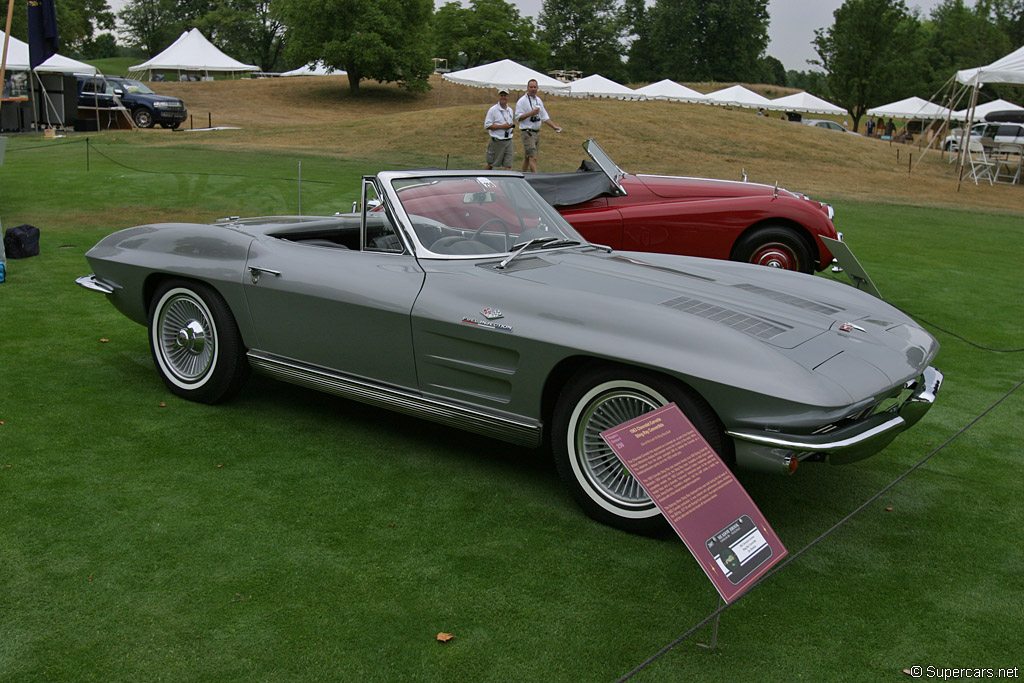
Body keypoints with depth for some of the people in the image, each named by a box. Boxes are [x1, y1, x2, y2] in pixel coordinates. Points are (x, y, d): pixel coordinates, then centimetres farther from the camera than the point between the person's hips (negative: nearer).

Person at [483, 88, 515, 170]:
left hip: (508, 141, 5)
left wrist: (512, 126, 10)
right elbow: (487, 125, -12)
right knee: (490, 164, 6)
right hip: (497, 141, -5)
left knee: (508, 166, -3)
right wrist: (502, 126, -17)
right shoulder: (493, 110, -6)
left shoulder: (510, 110, 14)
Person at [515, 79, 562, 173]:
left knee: (528, 157, 14)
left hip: (537, 132, 8)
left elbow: (544, 117, 20)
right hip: (527, 132, -8)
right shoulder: (522, 101, -9)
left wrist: (555, 126, 12)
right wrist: (531, 113, -24)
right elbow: (518, 117, -15)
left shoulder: (538, 100, 15)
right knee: (533, 158, -14)